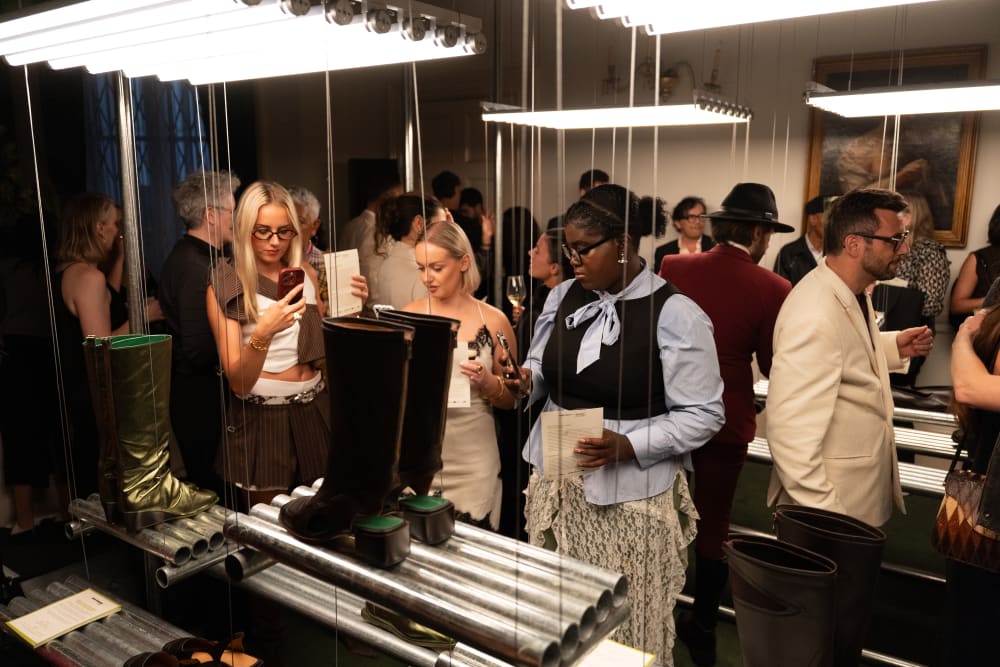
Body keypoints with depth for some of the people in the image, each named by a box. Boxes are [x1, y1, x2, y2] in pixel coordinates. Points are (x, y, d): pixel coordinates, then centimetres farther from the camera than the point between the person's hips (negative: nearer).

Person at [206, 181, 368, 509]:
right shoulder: (224, 287, -8)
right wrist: (263, 331, -31)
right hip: (261, 418, -4)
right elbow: (238, 382, -14)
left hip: (313, 411, 4)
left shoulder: (306, 274, 4)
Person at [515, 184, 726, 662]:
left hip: (628, 492, -5)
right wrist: (524, 381, -7)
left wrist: (629, 446, -23)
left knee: (625, 624, 10)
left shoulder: (676, 314, -15)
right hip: (555, 479, 5)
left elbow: (703, 415, -12)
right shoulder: (563, 297, 4)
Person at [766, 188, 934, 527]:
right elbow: (791, 434, -32)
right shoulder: (815, 318, -31)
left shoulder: (849, 290, -1)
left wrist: (893, 346, 1)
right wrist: (824, 519, -25)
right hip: (832, 500, -9)